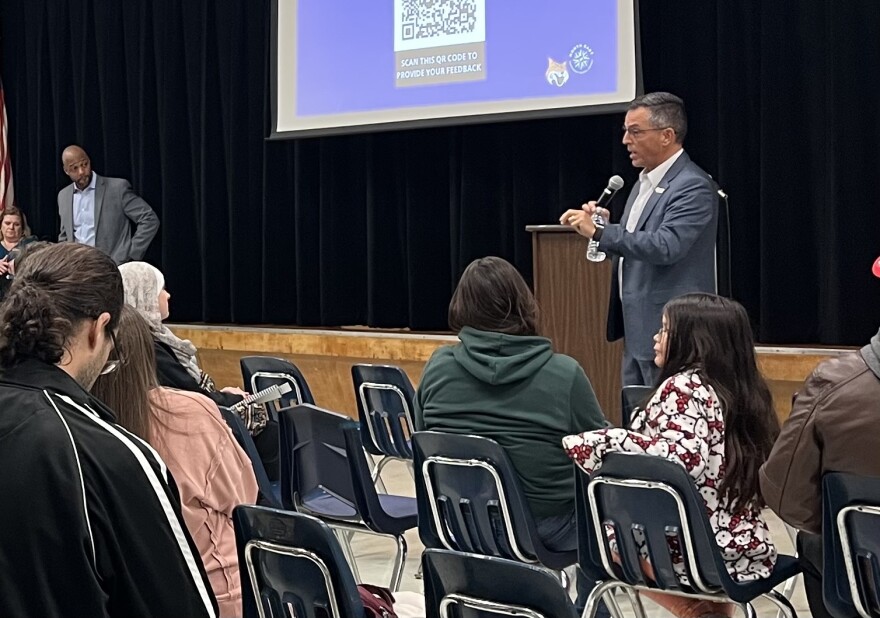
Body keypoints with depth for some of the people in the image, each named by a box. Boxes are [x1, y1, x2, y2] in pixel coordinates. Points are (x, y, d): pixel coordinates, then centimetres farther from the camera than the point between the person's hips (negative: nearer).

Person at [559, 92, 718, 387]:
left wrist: (599, 232, -24)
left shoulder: (693, 186, -14)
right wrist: (607, 223, 4)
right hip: (637, 330, 9)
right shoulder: (645, 182, 16)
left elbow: (666, 247, -27)